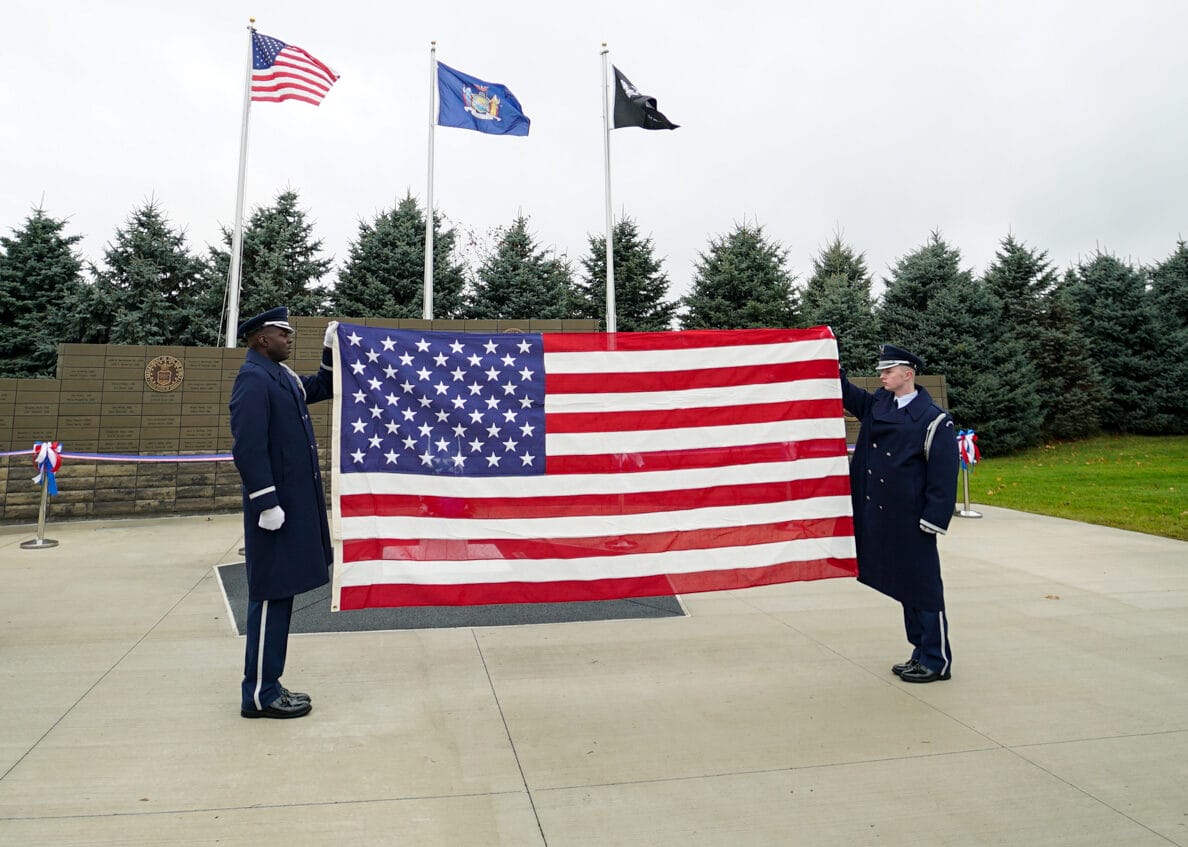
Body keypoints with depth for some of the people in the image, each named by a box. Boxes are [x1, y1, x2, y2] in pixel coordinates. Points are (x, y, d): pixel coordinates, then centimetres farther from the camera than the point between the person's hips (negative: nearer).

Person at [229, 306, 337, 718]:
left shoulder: (282, 375, 14)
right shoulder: (253, 378, -14)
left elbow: (323, 388, 29)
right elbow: (248, 448, -21)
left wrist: (331, 350, 14)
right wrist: (266, 503, -23)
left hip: (297, 504, 10)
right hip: (277, 507, -10)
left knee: (279, 596, 14)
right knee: (270, 598, -2)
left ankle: (268, 684, 24)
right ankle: (259, 694, 9)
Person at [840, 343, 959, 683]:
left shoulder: (934, 420, -12)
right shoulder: (878, 404, 6)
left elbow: (943, 477, -13)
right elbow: (847, 395, 19)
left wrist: (933, 521, -16)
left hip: (911, 521, -7)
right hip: (879, 518, 7)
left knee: (923, 588, 3)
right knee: (904, 589, 16)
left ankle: (937, 661, 16)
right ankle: (922, 652, 29)